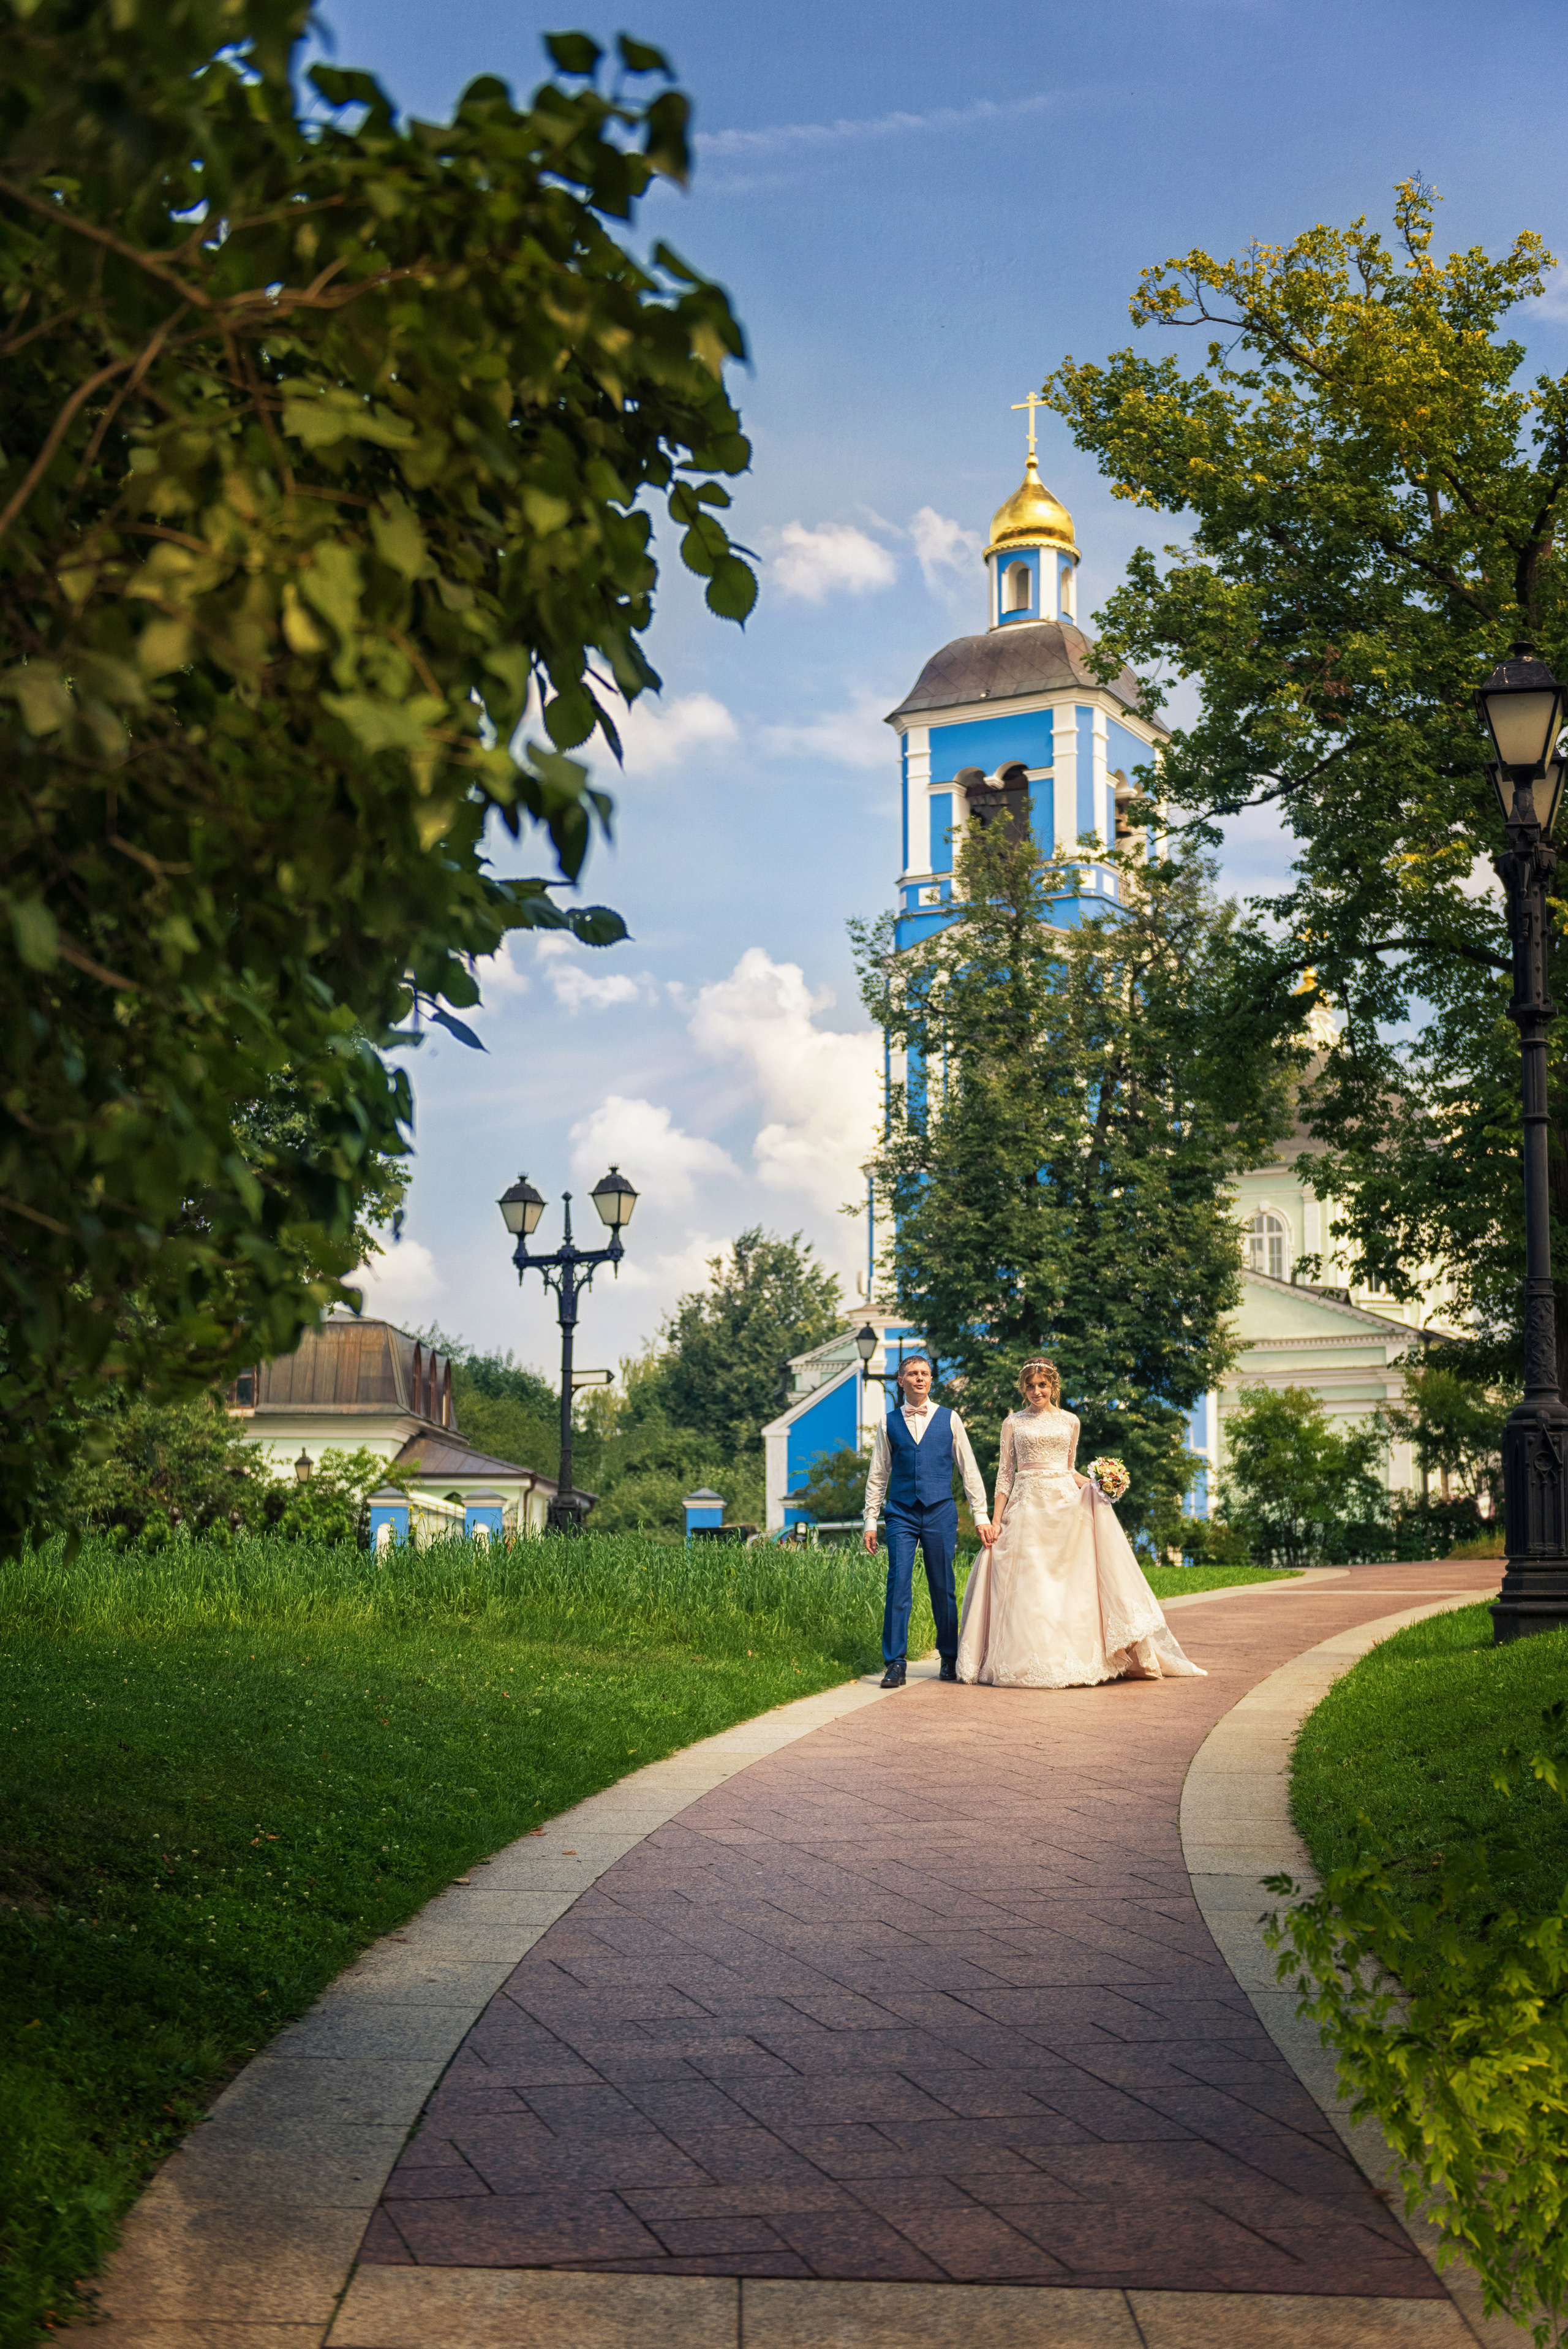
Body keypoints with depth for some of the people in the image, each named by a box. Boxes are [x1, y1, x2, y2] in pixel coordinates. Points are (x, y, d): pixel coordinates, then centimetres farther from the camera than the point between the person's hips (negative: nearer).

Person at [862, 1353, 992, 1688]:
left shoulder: (949, 1419, 7)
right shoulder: (889, 1424, 8)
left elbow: (969, 1470, 8)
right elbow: (877, 1476, 11)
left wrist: (981, 1516, 4)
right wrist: (870, 1522, 6)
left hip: (940, 1512, 0)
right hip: (901, 1514, 0)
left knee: (943, 1588, 5)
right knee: (898, 1585, -8)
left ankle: (950, 1658, 20)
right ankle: (895, 1664, -5)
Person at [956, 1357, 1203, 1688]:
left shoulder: (1069, 1422, 13)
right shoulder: (1013, 1423, 8)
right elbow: (1005, 1474, 6)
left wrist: (1094, 1485, -1)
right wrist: (996, 1521, 0)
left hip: (1066, 1503, 1)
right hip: (1027, 1506, -1)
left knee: (1072, 1581, -5)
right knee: (1028, 1586, -6)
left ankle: (1075, 1658, -2)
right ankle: (1032, 1662, -1)